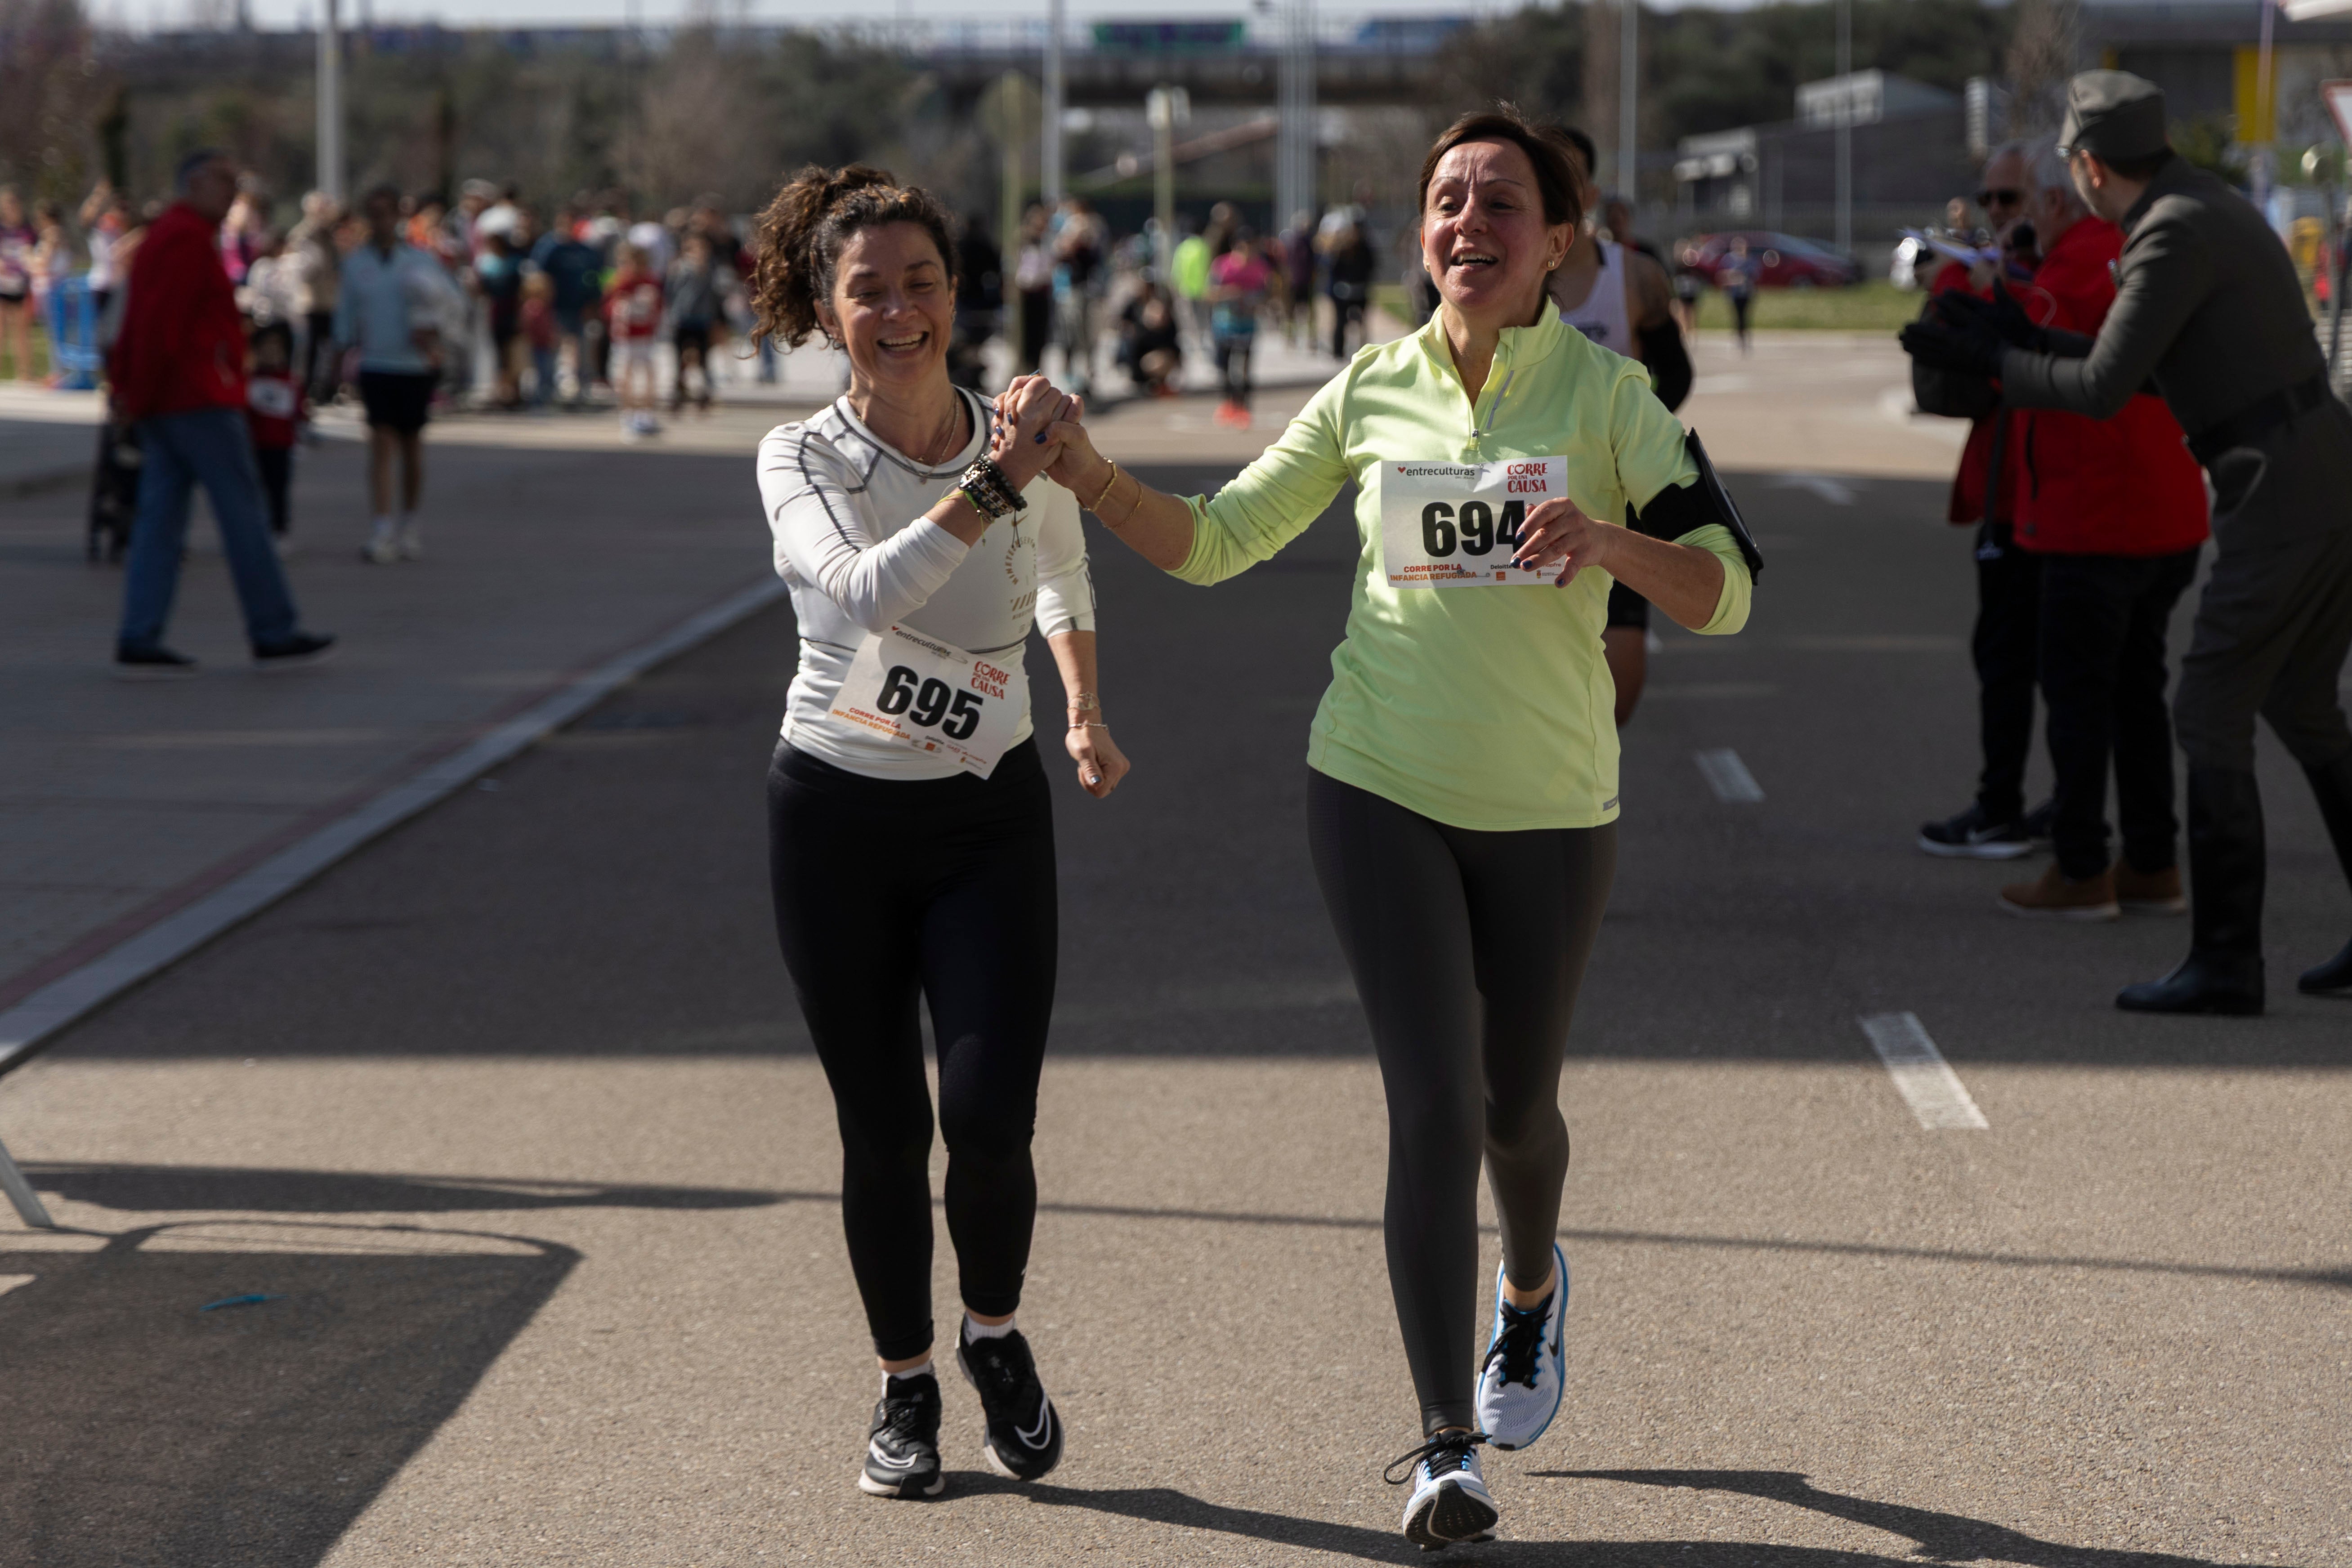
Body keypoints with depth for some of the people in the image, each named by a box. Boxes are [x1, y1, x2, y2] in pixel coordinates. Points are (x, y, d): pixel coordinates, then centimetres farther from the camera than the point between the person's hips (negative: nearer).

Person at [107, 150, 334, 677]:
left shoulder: (159, 238, 21)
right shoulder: (191, 239, -12)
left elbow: (137, 323, 19)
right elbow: (162, 323, -20)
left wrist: (125, 386, 12)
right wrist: (141, 396, -17)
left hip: (162, 404, 10)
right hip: (200, 398, -10)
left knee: (161, 518, 5)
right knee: (244, 513, -3)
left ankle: (139, 642, 0)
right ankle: (274, 636, 1)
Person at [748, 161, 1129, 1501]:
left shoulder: (1027, 445, -3)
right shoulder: (803, 460, -10)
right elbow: (864, 591, -32)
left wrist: (1088, 715, 14)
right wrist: (991, 487, -37)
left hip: (992, 816, 1)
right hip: (839, 820, -1)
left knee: (990, 1114, -12)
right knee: (883, 1131, 3)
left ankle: (996, 1335, 17)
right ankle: (906, 1387, 24)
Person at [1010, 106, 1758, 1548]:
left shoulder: (1606, 393, -5)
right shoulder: (1373, 390, 1)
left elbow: (1728, 591, -7)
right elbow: (1218, 543, 7)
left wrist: (1609, 542, -27)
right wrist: (1089, 474, -10)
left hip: (1551, 807, 0)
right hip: (1382, 790, 0)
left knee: (1515, 1107, 13)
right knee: (1433, 1106, -10)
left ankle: (1531, 1291, 48)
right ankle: (1446, 1449, -2)